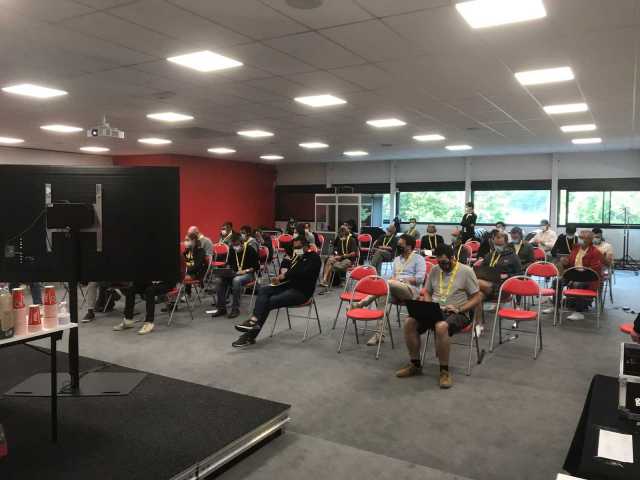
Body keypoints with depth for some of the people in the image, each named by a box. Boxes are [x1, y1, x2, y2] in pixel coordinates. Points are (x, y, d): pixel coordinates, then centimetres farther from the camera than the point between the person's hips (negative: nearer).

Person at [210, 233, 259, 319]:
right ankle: (221, 308, -11)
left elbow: (257, 266, -8)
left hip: (248, 274, -6)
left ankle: (235, 309, -28)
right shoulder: (232, 250, 7)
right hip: (234, 273, 6)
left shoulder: (250, 250, -9)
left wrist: (245, 271, -19)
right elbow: (229, 263, 21)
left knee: (236, 280, -38)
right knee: (219, 279, -20)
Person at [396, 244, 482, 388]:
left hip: (457, 314, -5)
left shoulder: (466, 271, -3)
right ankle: (415, 365, -5)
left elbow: (477, 298, -4)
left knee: (441, 327, -39)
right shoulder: (434, 270, 12)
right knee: (409, 322, -20)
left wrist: (459, 309, -16)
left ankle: (444, 371, -22)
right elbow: (427, 292, 20)